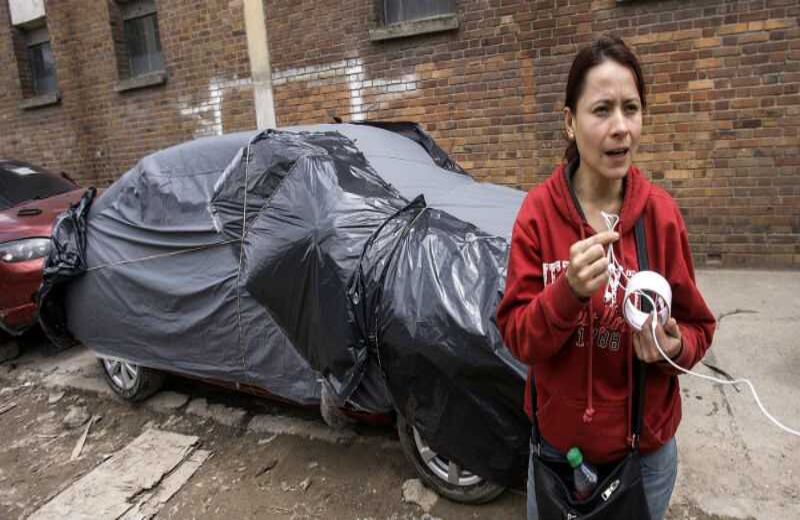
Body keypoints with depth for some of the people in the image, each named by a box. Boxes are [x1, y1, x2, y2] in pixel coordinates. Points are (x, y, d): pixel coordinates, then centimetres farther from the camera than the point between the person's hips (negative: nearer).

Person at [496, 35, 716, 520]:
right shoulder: (538, 211, -15)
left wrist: (675, 346, -23)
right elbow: (517, 337, -16)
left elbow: (697, 326, -2)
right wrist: (568, 291, -33)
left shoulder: (662, 213, -12)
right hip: (558, 440, 0)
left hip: (648, 447, 1)